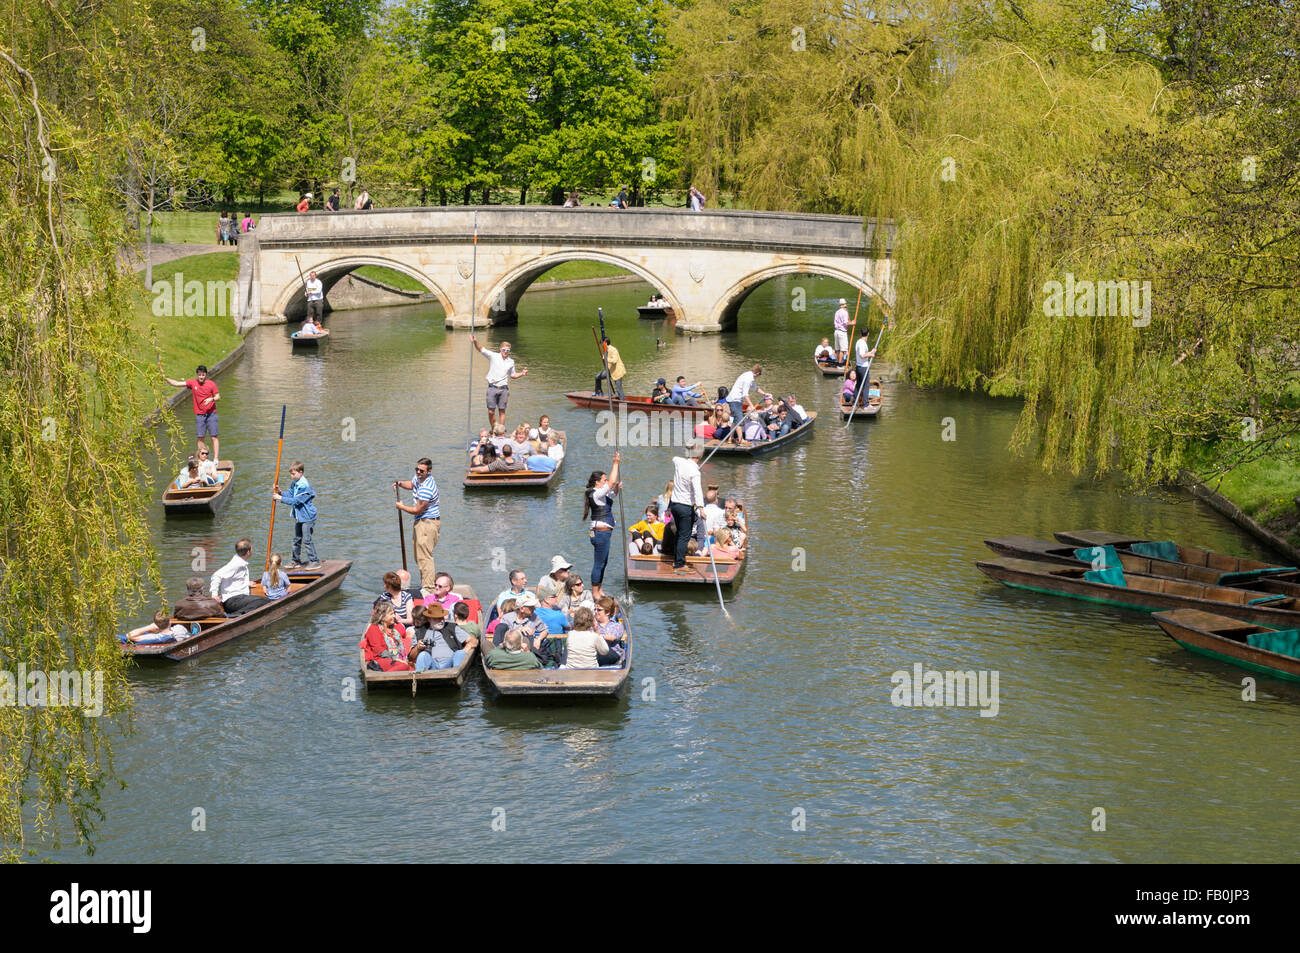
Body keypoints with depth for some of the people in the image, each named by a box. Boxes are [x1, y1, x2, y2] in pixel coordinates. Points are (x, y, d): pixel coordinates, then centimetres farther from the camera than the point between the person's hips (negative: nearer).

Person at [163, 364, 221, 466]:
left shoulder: (211, 384, -3)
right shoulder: (192, 383, 3)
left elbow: (218, 397, 1)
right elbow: (177, 384, 2)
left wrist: (211, 399, -19)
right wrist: (165, 379, -8)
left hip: (211, 413, -2)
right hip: (199, 414, 2)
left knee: (214, 437, -5)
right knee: (201, 438, 2)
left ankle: (216, 458, -6)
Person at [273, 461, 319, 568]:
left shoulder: (304, 486, -22)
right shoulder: (294, 484, 9)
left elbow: (295, 500, -24)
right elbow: (289, 495, 6)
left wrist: (281, 498, -22)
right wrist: (280, 492, -10)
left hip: (307, 517, -10)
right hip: (299, 517, 10)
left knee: (307, 539, -8)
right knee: (297, 539, 15)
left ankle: (314, 561, -1)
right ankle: (297, 561, 25)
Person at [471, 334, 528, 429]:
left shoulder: (511, 361, 11)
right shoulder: (493, 356, 2)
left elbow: (513, 376, 23)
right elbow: (481, 350, -6)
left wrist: (522, 373, 7)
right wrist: (475, 342, -24)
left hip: (503, 389, 2)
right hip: (492, 388, -2)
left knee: (502, 411, 3)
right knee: (491, 411, -2)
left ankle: (501, 431, 8)